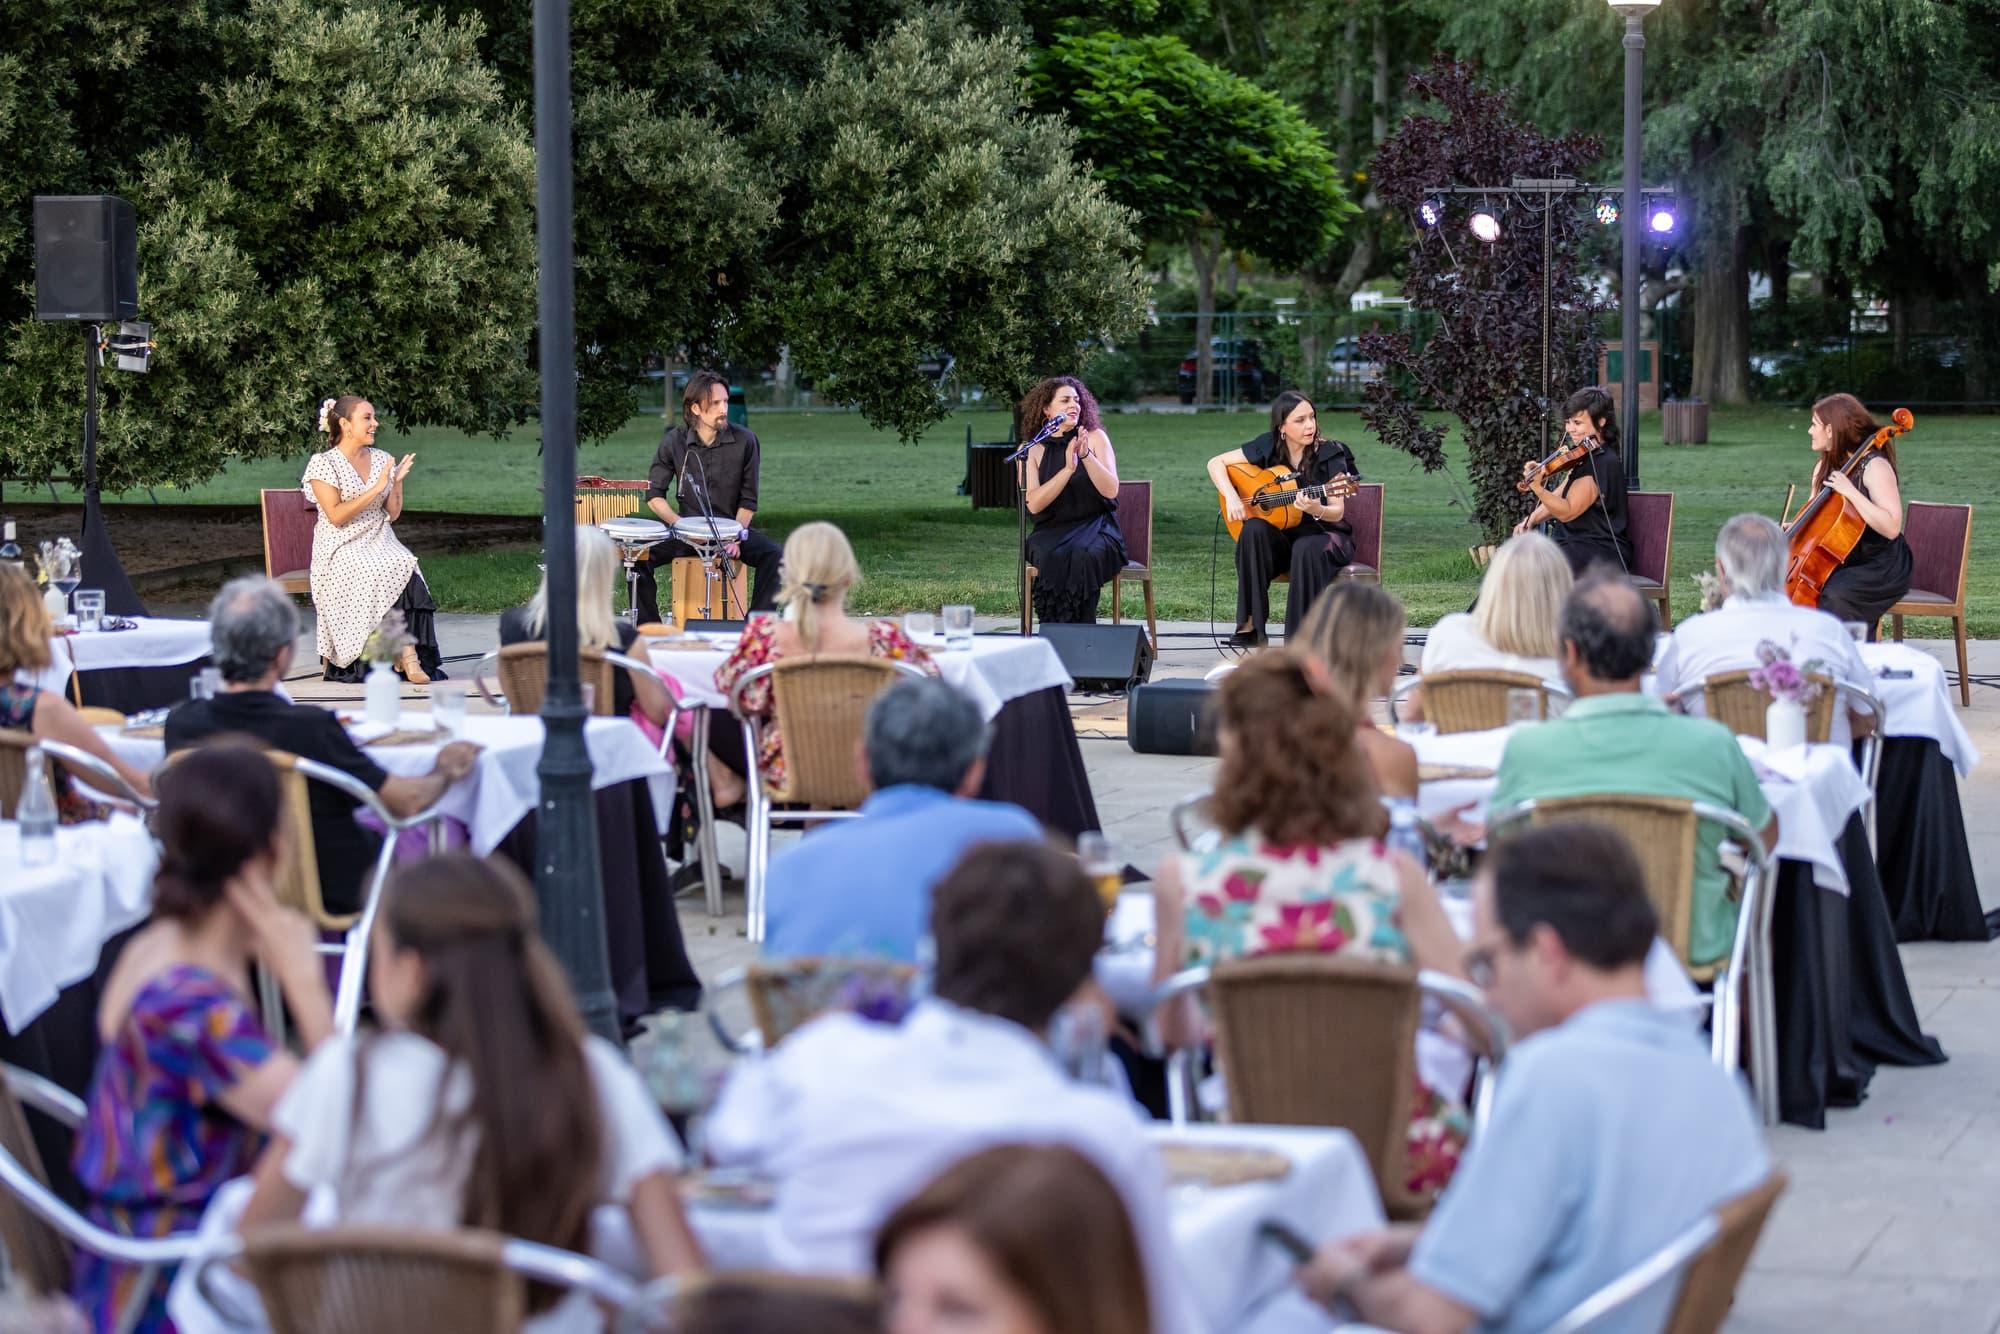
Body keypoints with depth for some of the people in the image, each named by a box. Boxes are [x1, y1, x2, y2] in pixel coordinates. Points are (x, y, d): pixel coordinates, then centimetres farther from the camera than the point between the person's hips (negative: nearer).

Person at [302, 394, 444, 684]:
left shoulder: (381, 460, 15)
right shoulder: (323, 464, -1)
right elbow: (336, 516, -12)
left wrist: (397, 482, 0)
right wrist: (376, 489, -13)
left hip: (380, 544, 4)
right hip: (342, 550, -4)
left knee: (406, 567, -30)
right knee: (382, 572, -34)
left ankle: (409, 657, -37)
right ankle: (407, 654, -30)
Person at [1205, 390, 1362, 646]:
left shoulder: (1330, 454, -11)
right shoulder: (1269, 447, -4)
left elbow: (1337, 512, -13)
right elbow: (1216, 463, 2)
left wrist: (1317, 510, -36)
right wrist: (1231, 497, -14)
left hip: (1325, 533, -3)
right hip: (1282, 536, 3)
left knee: (1307, 549, -37)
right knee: (1253, 529, -30)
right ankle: (1250, 626, -30)